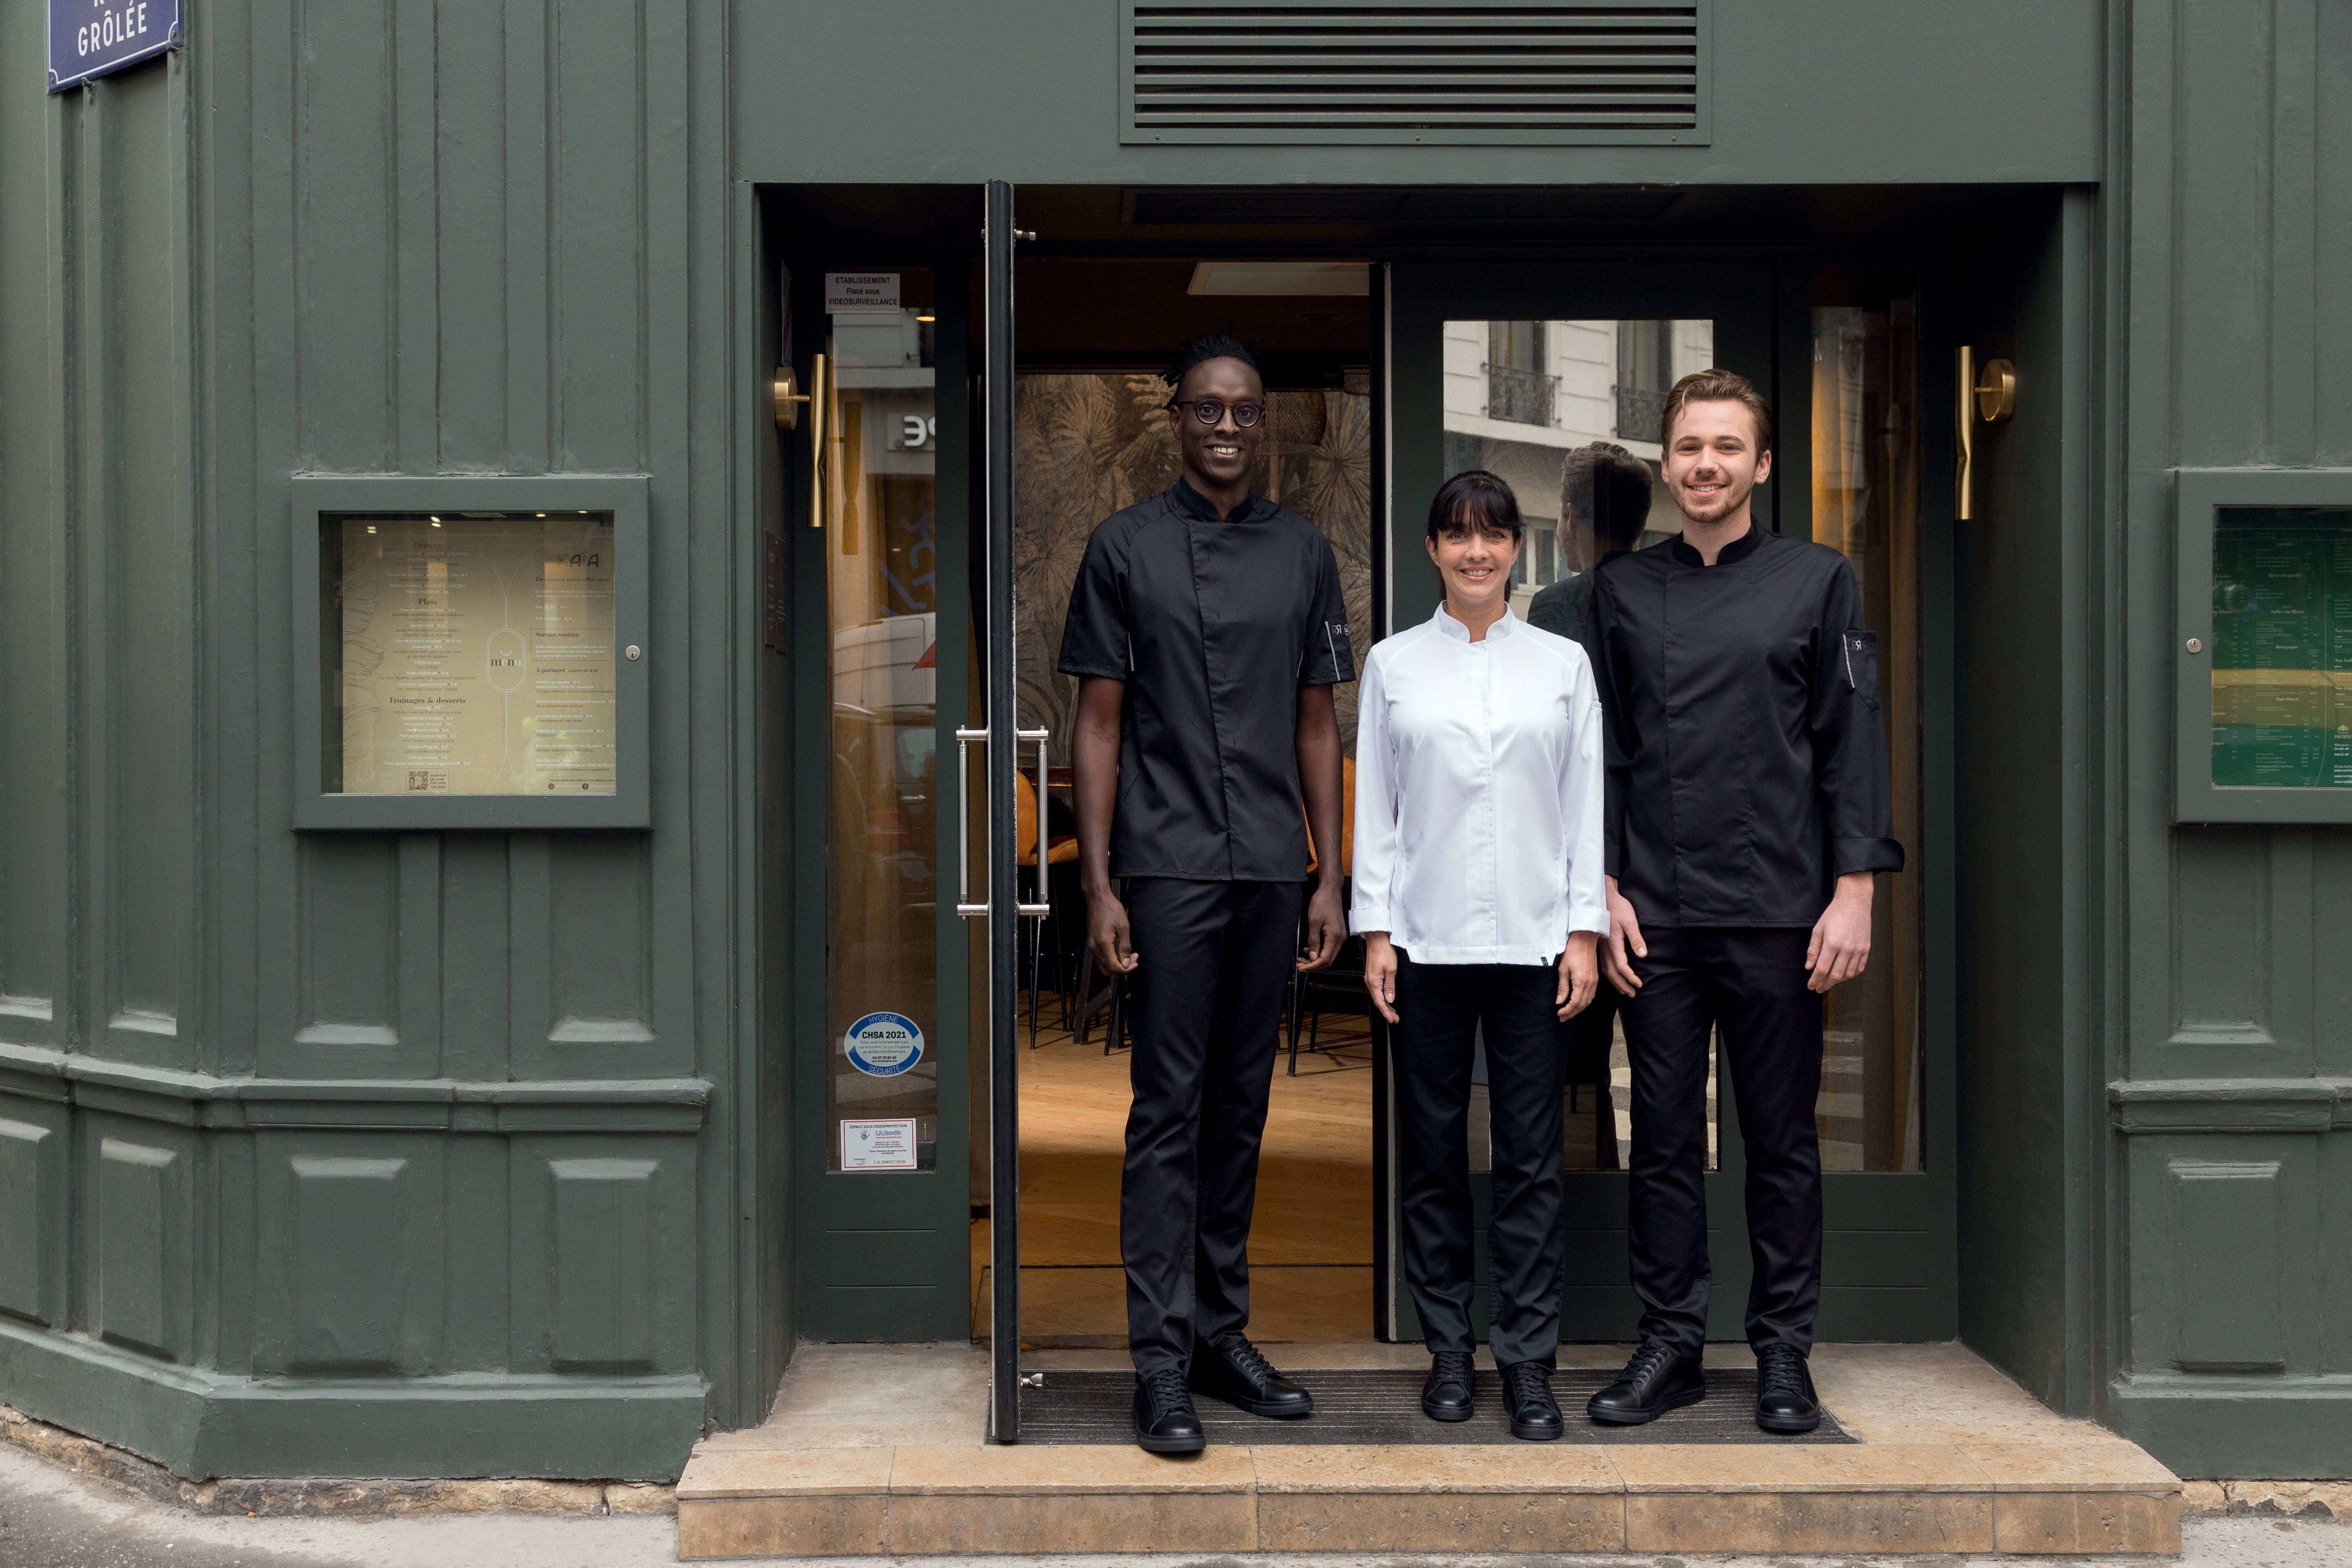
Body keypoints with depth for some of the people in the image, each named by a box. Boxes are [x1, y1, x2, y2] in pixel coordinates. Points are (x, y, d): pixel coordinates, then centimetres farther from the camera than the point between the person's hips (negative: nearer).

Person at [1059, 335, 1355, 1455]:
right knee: (1168, 1108, -4)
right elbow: (1098, 722, 0)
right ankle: (1161, 1360, 0)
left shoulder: (1304, 554, 11)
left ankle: (1222, 1335, 20)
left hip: (1272, 873, 4)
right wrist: (1098, 885, -7)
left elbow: (1317, 723, 13)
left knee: (1241, 1108, 10)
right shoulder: (1126, 546, 1)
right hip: (1168, 867, -4)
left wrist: (1330, 878, 7)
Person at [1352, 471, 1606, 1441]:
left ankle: (1528, 1359, 11)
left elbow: (1586, 805, 3)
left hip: (1531, 938, 0)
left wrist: (1585, 931, -3)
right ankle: (1448, 1349, 19)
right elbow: (1374, 807, 3)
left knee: (1530, 1156, 3)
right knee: (1432, 1151, 7)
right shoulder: (1393, 664, 4)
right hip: (1426, 940, 0)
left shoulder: (1563, 663, 5)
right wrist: (1374, 931, -3)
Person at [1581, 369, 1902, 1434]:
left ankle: (1784, 1354, 17)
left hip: (1778, 910, -2)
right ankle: (1669, 1346, 16)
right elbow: (1603, 749, 10)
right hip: (1657, 914, 2)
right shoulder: (1623, 591, 9)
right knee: (1664, 1137, 6)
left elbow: (1852, 745, 1)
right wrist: (1605, 888, 2)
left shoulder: (1817, 582, 3)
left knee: (1782, 1140, 5)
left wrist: (1853, 893, -6)